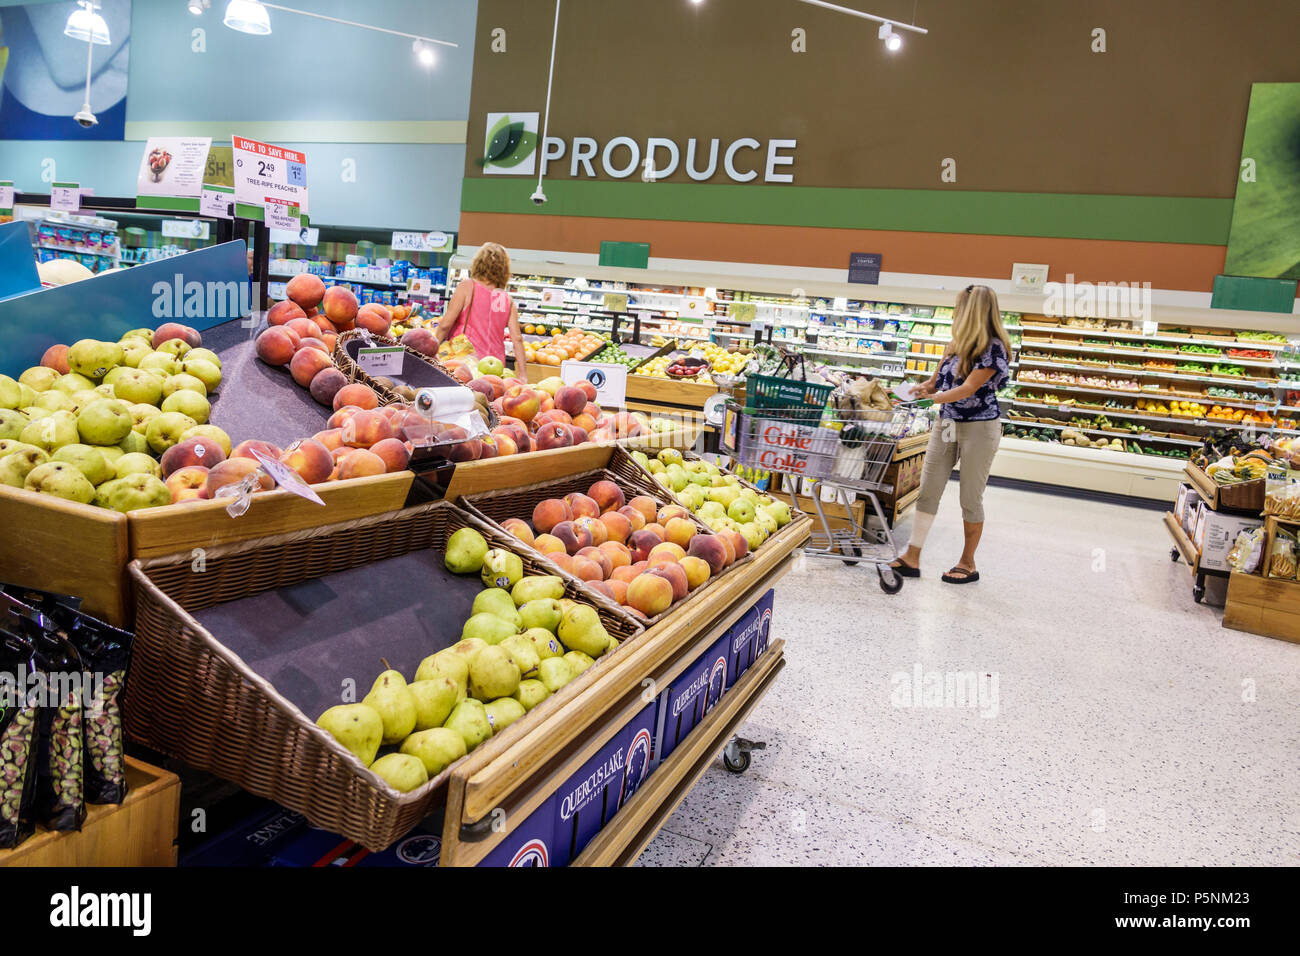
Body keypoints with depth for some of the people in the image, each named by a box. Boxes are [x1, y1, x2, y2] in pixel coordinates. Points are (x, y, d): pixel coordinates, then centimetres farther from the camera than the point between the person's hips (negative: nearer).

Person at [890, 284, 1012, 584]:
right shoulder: (958, 342, 11)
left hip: (979, 428, -7)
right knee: (927, 491, 3)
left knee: (971, 498, 2)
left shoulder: (993, 348, -13)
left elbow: (969, 388, -19)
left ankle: (968, 564, 15)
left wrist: (933, 398, -16)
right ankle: (912, 558, 6)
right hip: (946, 424, 7)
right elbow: (937, 381, 14)